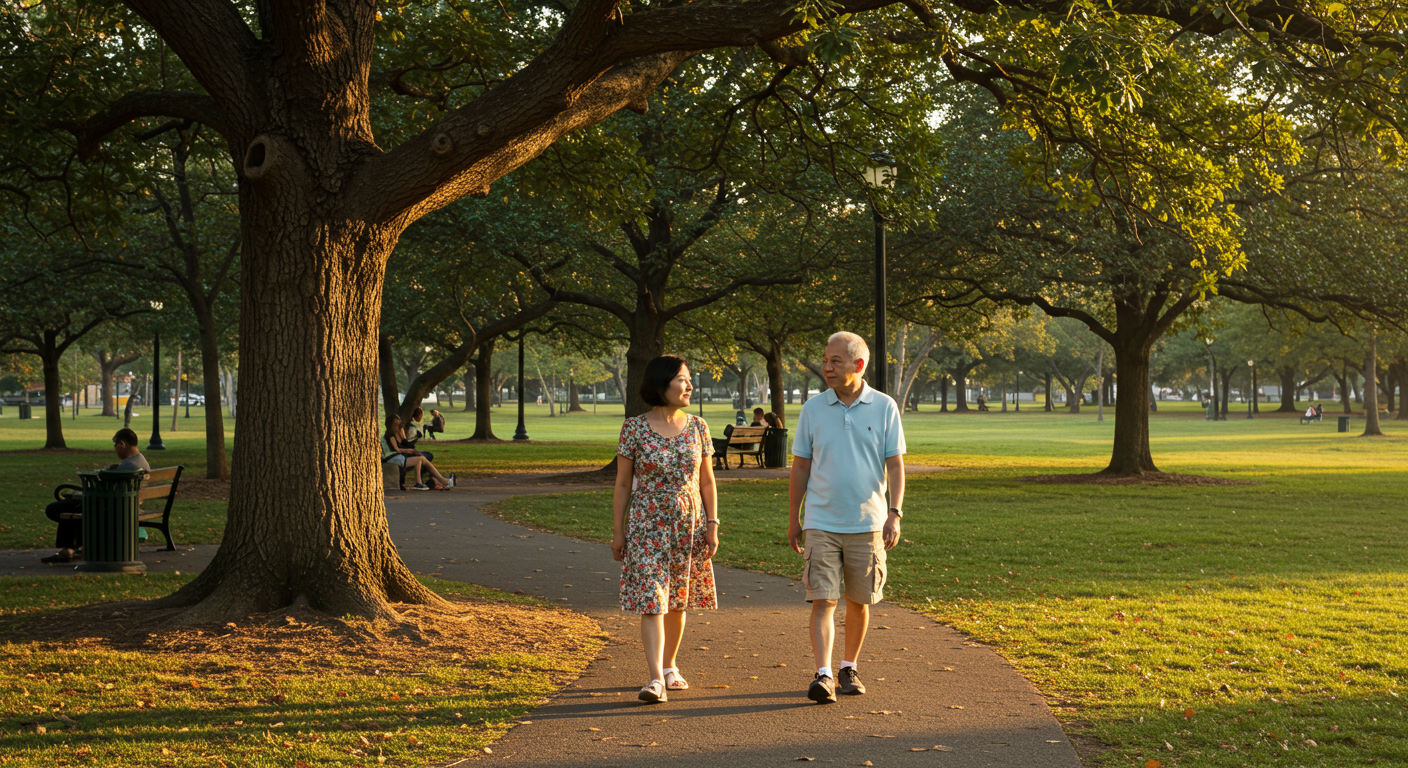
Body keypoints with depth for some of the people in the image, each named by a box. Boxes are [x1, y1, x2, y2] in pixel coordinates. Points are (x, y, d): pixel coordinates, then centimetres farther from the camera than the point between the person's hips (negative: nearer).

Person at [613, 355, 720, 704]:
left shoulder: (697, 426, 4)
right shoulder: (634, 428, -5)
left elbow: (707, 481, 8)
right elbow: (622, 484, 0)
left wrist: (712, 525, 1)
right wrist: (617, 532, -1)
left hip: (689, 525, 3)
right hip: (647, 526, -3)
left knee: (678, 599, 11)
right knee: (651, 599, -11)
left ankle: (670, 667, 27)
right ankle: (656, 679, -15)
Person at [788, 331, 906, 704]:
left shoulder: (884, 408, 0)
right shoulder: (813, 409, 3)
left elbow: (895, 465, 1)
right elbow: (800, 467, 8)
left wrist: (895, 514, -9)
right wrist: (793, 519, 9)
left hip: (867, 523, 0)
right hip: (821, 523, 0)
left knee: (859, 601, 10)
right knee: (823, 600, -10)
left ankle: (849, 668, 25)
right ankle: (823, 674, -13)